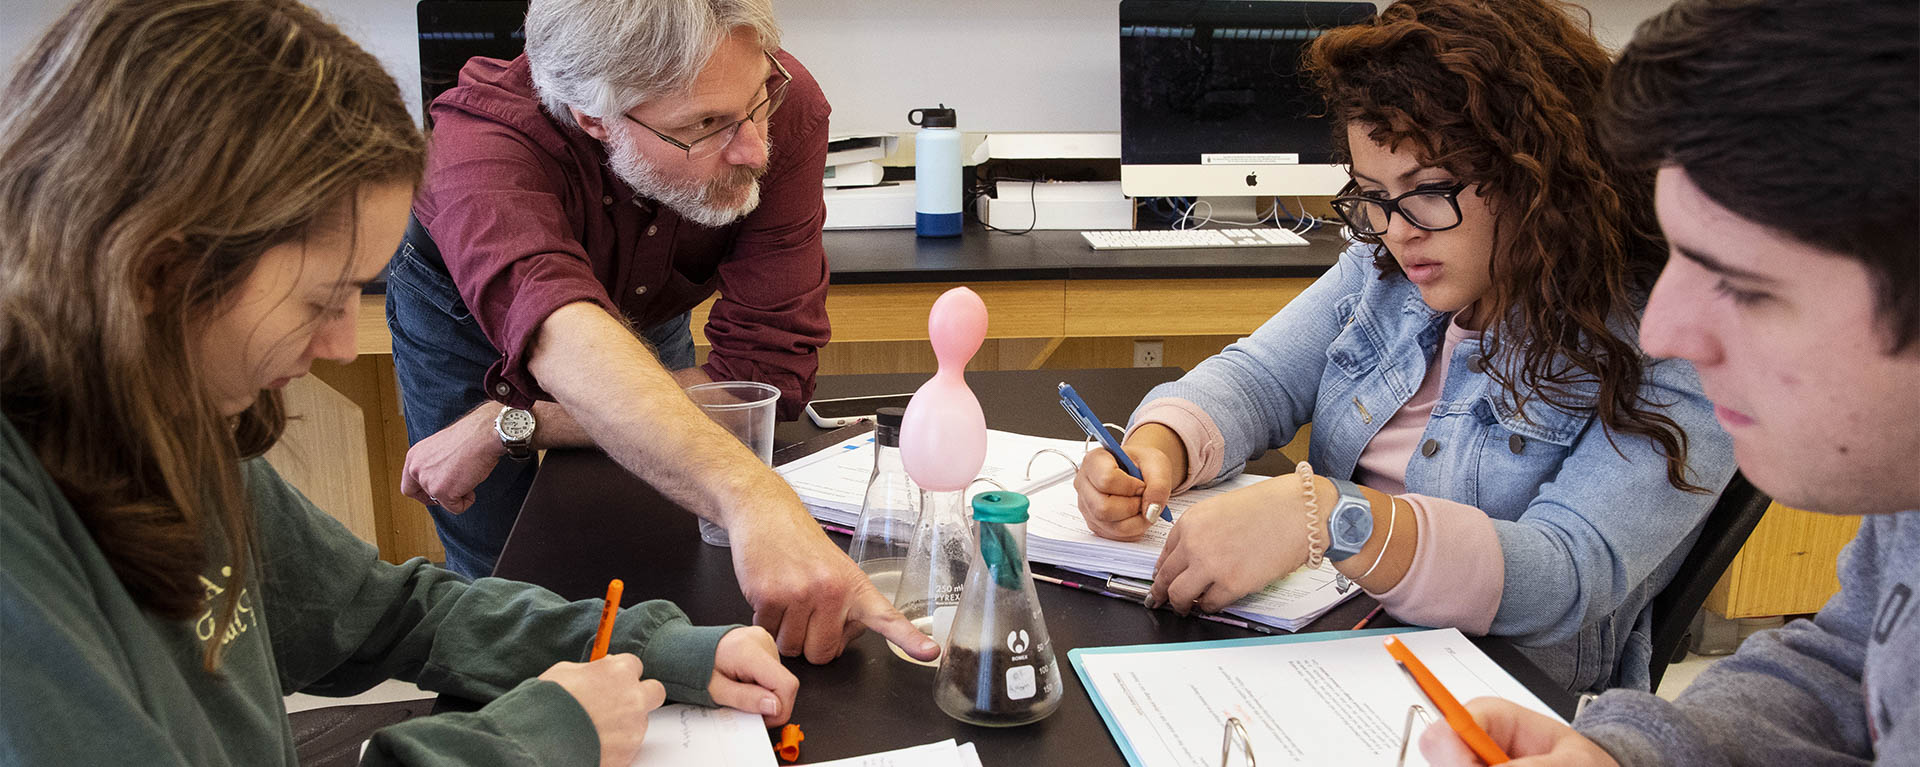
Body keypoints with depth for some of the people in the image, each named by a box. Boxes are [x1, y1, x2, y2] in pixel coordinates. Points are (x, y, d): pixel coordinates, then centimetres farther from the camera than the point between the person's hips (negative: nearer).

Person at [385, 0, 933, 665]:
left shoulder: (786, 106, -37)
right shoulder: (486, 135, -44)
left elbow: (765, 373, -38)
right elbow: (560, 332, -64)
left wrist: (511, 425, -39)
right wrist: (753, 497, -80)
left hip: (645, 314, 3)